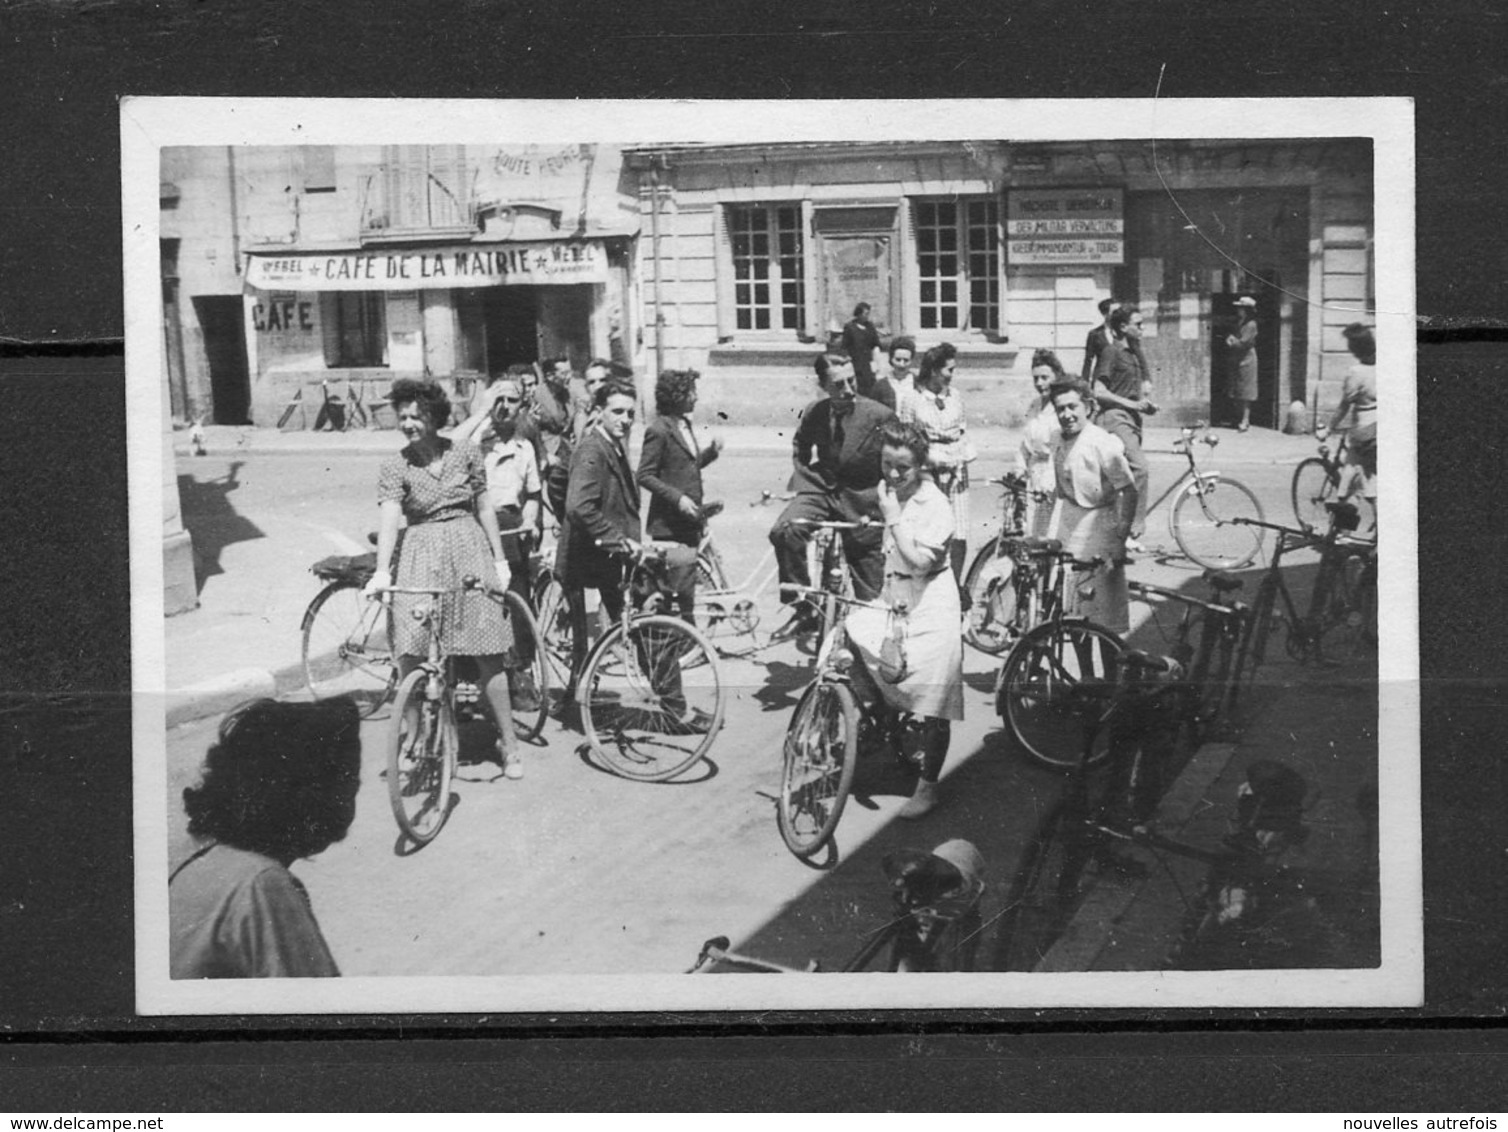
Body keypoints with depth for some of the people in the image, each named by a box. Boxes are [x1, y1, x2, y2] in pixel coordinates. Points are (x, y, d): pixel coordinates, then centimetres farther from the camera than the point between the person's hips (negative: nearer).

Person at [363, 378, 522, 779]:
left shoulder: (466, 452, 4)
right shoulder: (395, 467, -1)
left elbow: (484, 508, 10)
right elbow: (389, 519, -15)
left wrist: (500, 559, 8)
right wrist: (382, 571, -28)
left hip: (470, 551, 1)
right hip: (422, 556, -1)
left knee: (488, 655, 1)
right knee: (411, 655, -10)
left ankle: (508, 743, 11)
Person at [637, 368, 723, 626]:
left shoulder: (685, 425, 13)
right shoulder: (659, 430, -14)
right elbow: (645, 476, -15)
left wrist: (710, 451, 5)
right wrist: (677, 497, -21)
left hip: (689, 520, 8)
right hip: (670, 524, -8)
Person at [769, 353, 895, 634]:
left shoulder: (880, 416, -14)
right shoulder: (814, 413, -4)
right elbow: (800, 447, 19)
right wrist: (801, 478, 7)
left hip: (862, 502, -2)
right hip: (822, 488, 2)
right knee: (784, 531, -26)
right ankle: (805, 610, -16)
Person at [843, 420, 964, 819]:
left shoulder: (935, 505, -14)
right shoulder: (886, 493, 8)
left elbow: (919, 560, -24)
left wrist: (893, 518, -22)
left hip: (930, 610, -7)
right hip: (891, 603, 7)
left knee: (930, 703, -3)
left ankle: (927, 787, 9)